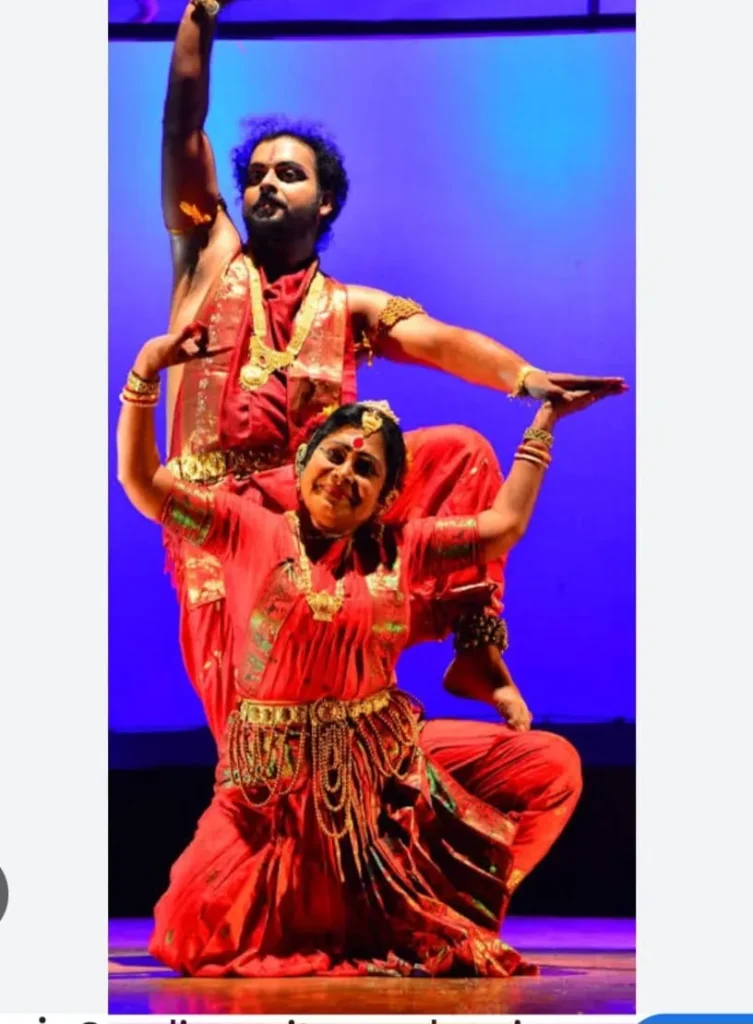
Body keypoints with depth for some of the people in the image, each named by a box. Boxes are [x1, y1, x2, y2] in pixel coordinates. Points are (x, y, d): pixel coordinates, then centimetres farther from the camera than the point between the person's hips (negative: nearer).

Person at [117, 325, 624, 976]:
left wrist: (545, 420, 10)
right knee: (211, 935, -5)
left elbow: (504, 524, 8)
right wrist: (146, 373, -14)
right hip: (275, 777, -1)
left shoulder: (400, 548, 8)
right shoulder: (250, 530, 0)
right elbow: (141, 481, -4)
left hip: (379, 772, 1)